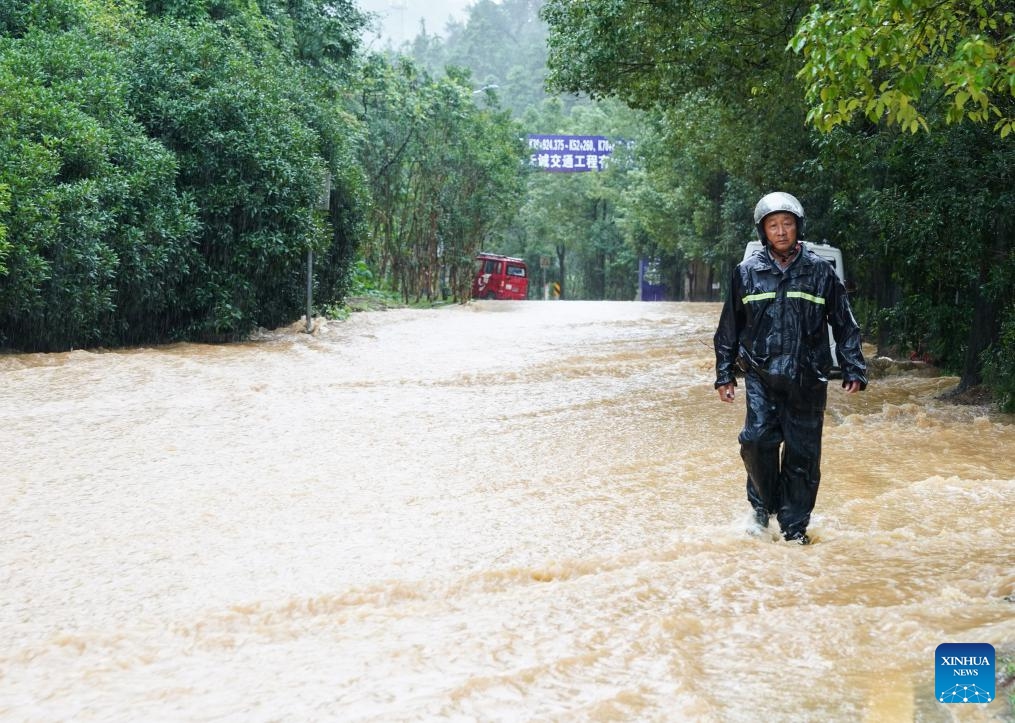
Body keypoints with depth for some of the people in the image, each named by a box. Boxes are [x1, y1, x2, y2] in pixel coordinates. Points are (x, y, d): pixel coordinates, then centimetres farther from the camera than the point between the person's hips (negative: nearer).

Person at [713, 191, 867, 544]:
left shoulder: (820, 271, 2)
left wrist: (854, 370, 2)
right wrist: (725, 374, 11)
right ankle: (763, 505, 8)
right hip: (761, 374, 0)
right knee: (758, 439, -16)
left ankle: (794, 525, 15)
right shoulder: (747, 272, 3)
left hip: (808, 379, 0)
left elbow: (845, 325, 8)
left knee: (803, 452, 3)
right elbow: (729, 328, 12)